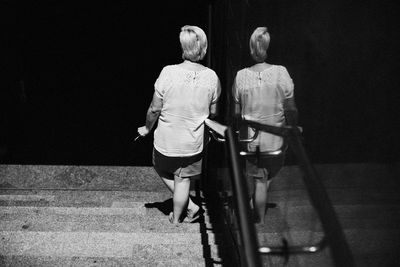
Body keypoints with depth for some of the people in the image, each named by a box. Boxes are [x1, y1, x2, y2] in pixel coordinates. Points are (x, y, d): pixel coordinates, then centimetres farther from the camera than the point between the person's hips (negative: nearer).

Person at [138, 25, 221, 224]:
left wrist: (147, 128, 8)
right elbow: (213, 112, 2)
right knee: (183, 180, 17)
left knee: (163, 172, 25)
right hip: (193, 143, 2)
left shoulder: (168, 72, -17)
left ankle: (190, 206, 26)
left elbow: (155, 108, -11)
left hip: (166, 141, -1)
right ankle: (176, 219, 31)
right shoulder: (211, 77, -10)